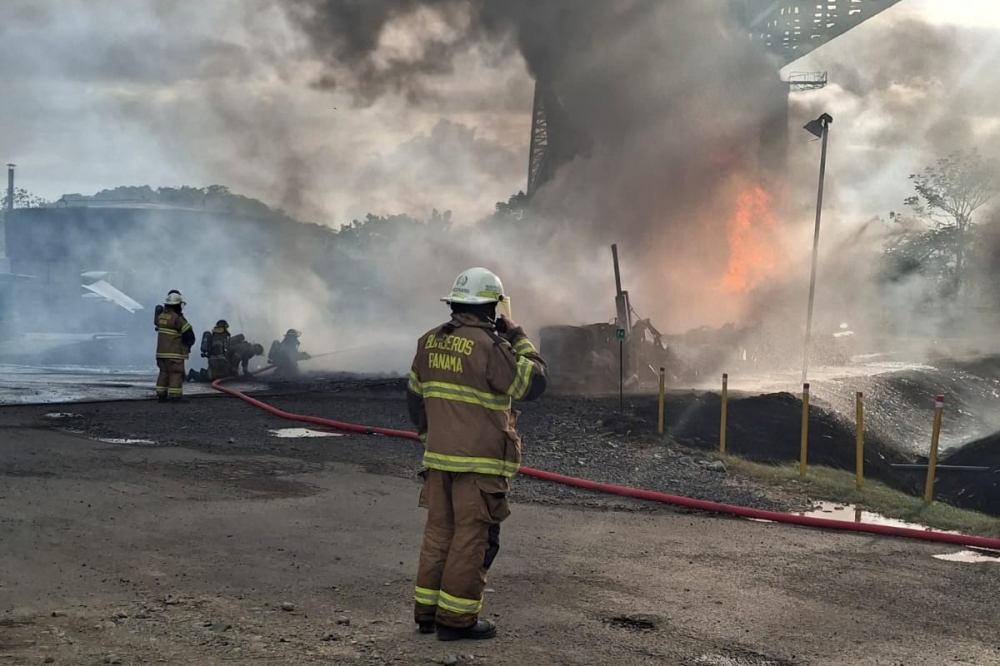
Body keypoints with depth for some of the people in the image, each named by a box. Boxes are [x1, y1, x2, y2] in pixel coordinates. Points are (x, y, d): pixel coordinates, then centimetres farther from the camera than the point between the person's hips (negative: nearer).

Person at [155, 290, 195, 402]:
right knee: (176, 374, -4)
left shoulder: (160, 316, 7)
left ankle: (161, 395, 11)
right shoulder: (178, 318, -17)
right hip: (174, 353, -8)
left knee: (164, 373, 12)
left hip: (161, 351, 8)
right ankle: (175, 397, -6)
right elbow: (189, 334, -16)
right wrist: (189, 343, 4)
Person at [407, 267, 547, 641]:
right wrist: (517, 338, 0)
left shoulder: (429, 343, 7)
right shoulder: (488, 346, -16)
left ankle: (427, 611, 19)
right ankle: (456, 619, 1)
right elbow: (533, 383, -10)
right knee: (472, 539, -1)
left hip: (438, 457, 7)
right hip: (479, 462, -7)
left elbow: (415, 399, 16)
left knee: (438, 533, 14)